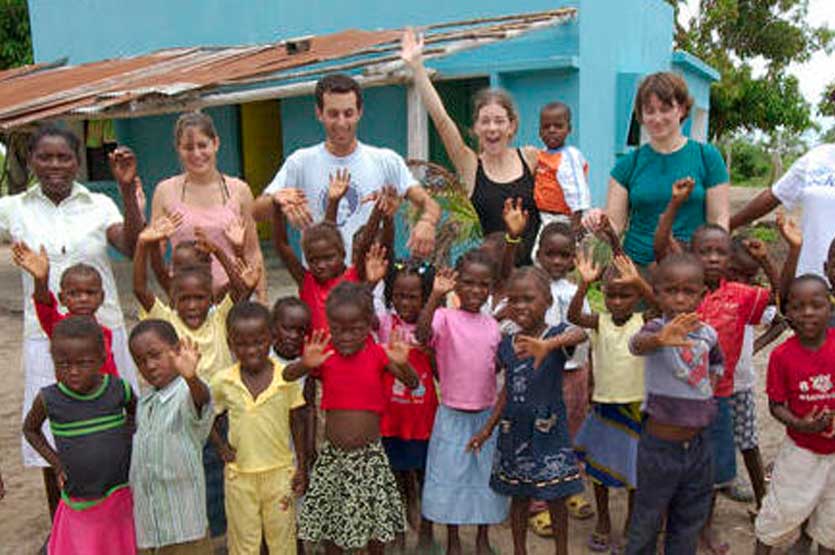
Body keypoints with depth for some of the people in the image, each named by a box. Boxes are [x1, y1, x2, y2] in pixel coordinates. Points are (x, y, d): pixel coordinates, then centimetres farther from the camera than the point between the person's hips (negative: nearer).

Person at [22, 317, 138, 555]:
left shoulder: (119, 389, -12)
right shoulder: (49, 400, -13)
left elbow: (134, 411, 12)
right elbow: (30, 429, 8)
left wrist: (127, 437, -3)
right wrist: (56, 463, -2)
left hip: (123, 493, 1)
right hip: (79, 503, 0)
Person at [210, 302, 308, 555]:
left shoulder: (287, 377, -11)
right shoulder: (223, 381, -8)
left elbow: (297, 424, -1)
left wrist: (302, 467, 0)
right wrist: (221, 446, -3)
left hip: (280, 471, -1)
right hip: (239, 474, 1)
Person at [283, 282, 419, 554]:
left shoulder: (378, 354, -8)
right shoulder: (324, 355, -6)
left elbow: (412, 383, -15)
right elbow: (285, 377, -15)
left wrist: (402, 364, -36)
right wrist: (305, 364, -36)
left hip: (370, 455, -1)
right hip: (332, 455, 1)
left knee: (375, 517, 13)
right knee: (330, 520, 13)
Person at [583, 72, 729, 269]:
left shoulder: (707, 157, 3)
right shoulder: (629, 163, 6)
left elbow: (718, 220, 1)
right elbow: (615, 223, 4)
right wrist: (599, 223, -17)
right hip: (637, 264, 1)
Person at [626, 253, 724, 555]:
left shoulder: (708, 333, -1)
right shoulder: (657, 328, -18)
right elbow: (637, 344, -44)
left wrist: (709, 386, 4)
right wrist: (660, 339, -65)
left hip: (698, 442, 5)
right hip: (661, 444, -5)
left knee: (690, 522, 20)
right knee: (647, 522, 11)